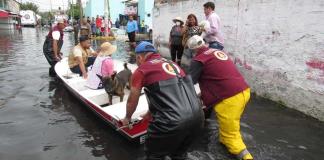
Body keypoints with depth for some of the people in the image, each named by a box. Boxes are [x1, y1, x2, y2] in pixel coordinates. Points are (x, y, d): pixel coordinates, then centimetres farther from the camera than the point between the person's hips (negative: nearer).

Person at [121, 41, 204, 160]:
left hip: (172, 122, -6)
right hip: (197, 117, 7)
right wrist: (150, 114, 42)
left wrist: (127, 118, 34)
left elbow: (132, 101, 14)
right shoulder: (171, 63, 20)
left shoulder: (141, 70, 3)